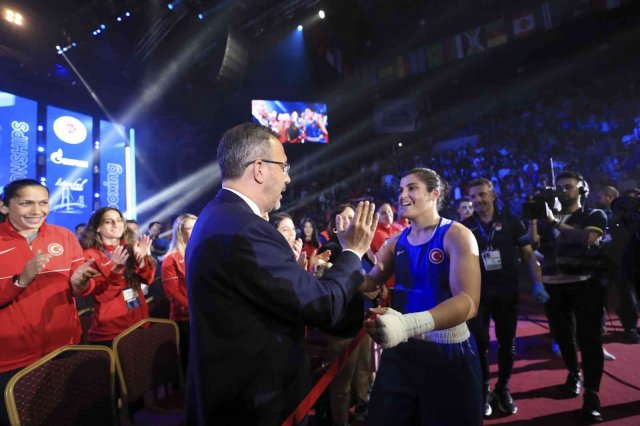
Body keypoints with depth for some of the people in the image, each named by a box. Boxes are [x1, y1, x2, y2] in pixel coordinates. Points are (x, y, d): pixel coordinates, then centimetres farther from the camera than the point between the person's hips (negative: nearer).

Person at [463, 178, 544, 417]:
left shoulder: (511, 222, 0)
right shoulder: (464, 227, -2)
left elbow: (528, 254, 3)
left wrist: (538, 283, -7)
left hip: (507, 293, 1)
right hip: (477, 294, -1)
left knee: (507, 344, 12)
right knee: (480, 344, 4)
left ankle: (503, 389, 32)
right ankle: (484, 391, 23)